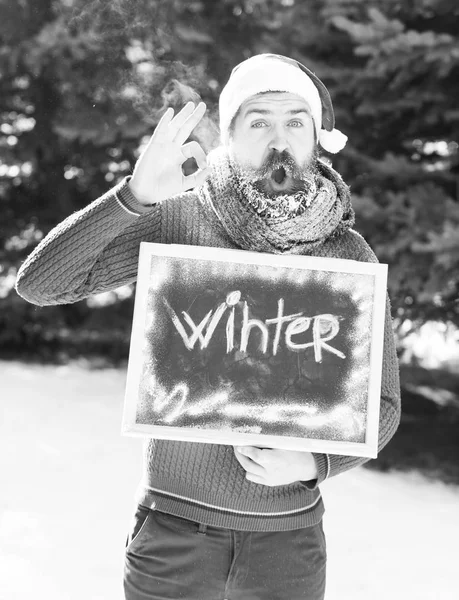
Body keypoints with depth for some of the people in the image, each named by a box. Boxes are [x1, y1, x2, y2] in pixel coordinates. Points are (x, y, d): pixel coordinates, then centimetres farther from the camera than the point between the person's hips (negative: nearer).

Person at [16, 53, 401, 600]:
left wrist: (316, 462, -18)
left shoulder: (348, 255, -4)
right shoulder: (175, 220, -6)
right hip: (174, 523, -1)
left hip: (289, 533, 1)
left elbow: (380, 402, 1)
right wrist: (135, 195, -27)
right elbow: (38, 283, -14)